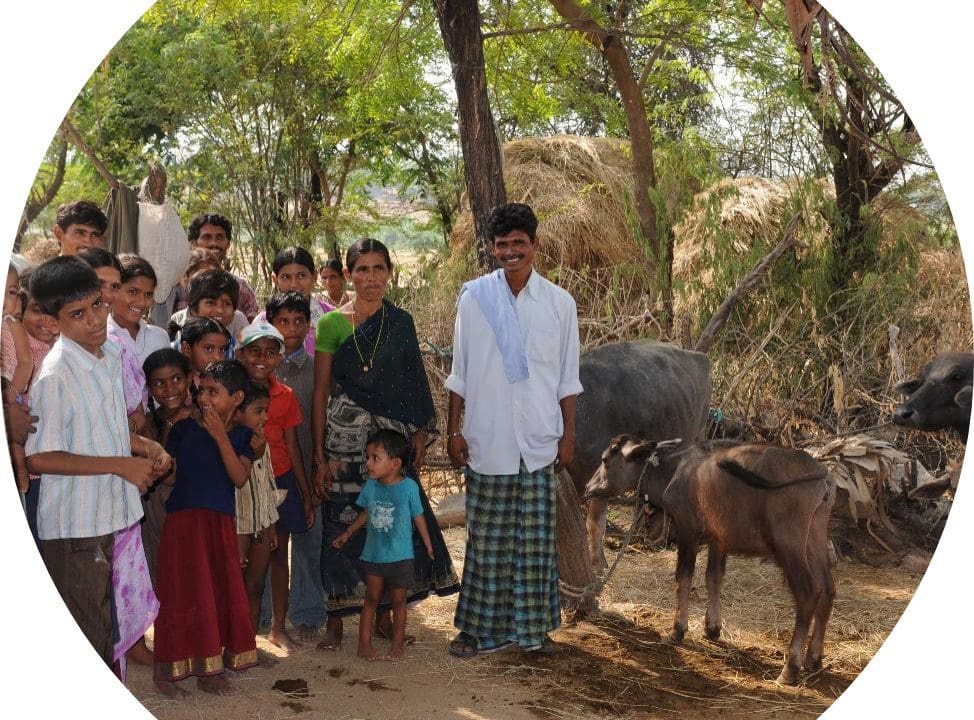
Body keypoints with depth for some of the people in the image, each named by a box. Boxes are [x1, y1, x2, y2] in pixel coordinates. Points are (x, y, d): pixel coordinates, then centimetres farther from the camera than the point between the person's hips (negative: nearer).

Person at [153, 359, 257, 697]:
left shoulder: (241, 435, 4)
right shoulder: (184, 429, 0)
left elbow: (239, 478, -12)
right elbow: (167, 475, 6)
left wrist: (220, 437, -17)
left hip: (220, 523, 2)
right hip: (183, 520, -2)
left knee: (221, 595, 5)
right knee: (182, 595, -1)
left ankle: (209, 669, 16)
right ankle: (169, 669, 7)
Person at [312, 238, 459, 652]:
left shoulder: (400, 323, 7)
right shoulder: (331, 324, -1)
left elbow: (412, 386, 10)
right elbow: (320, 392, -2)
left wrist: (419, 435, 0)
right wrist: (319, 456, -6)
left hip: (391, 436, 2)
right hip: (344, 437, -2)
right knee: (342, 524, 0)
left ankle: (384, 613, 18)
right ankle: (336, 617, 12)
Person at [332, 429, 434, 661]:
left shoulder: (408, 487, -13)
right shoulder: (370, 486, -3)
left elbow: (418, 518, -4)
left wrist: (429, 546, -2)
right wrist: (347, 534, 15)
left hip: (400, 557, -3)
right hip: (373, 554, 3)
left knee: (398, 601, 9)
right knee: (372, 599, 10)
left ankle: (398, 644, 21)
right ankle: (364, 643, 16)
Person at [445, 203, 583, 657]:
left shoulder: (559, 303, 2)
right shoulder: (474, 297, 0)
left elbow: (567, 379, 7)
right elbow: (460, 374, 4)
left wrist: (568, 434, 4)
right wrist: (453, 431, 1)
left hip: (538, 442, 1)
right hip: (487, 440, -1)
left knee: (535, 538, 6)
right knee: (486, 538, 5)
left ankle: (532, 627, 17)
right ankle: (479, 628, 14)